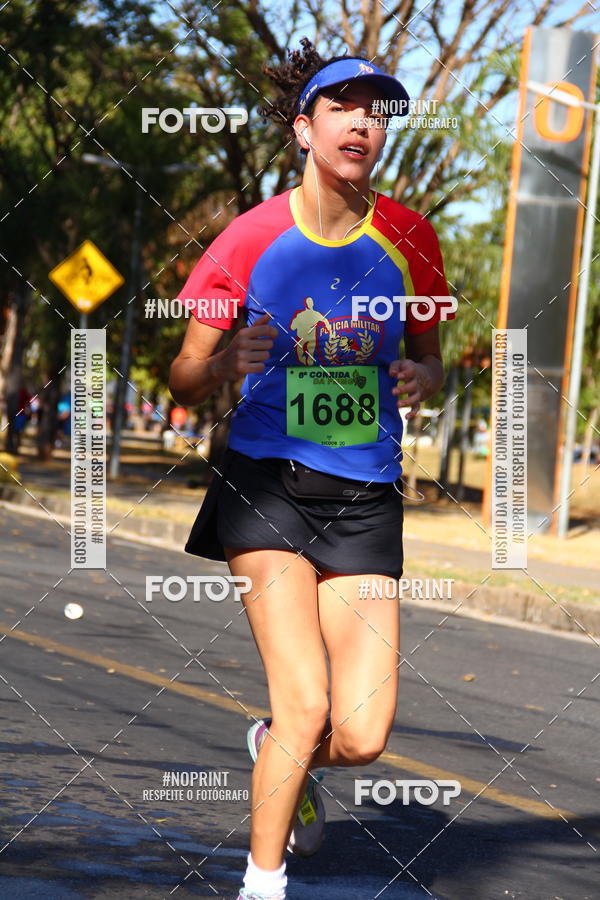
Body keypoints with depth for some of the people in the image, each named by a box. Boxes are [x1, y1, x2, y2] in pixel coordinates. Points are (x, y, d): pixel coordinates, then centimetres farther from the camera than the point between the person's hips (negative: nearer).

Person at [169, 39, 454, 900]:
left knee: (361, 734, -8)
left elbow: (429, 359, 15)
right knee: (306, 703, -16)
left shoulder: (408, 239, 2)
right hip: (266, 482, -2)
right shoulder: (252, 238, -5)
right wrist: (228, 362, -21)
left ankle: (286, 754, 30)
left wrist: (422, 378, -8)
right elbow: (184, 379, 1)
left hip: (366, 498, 2)